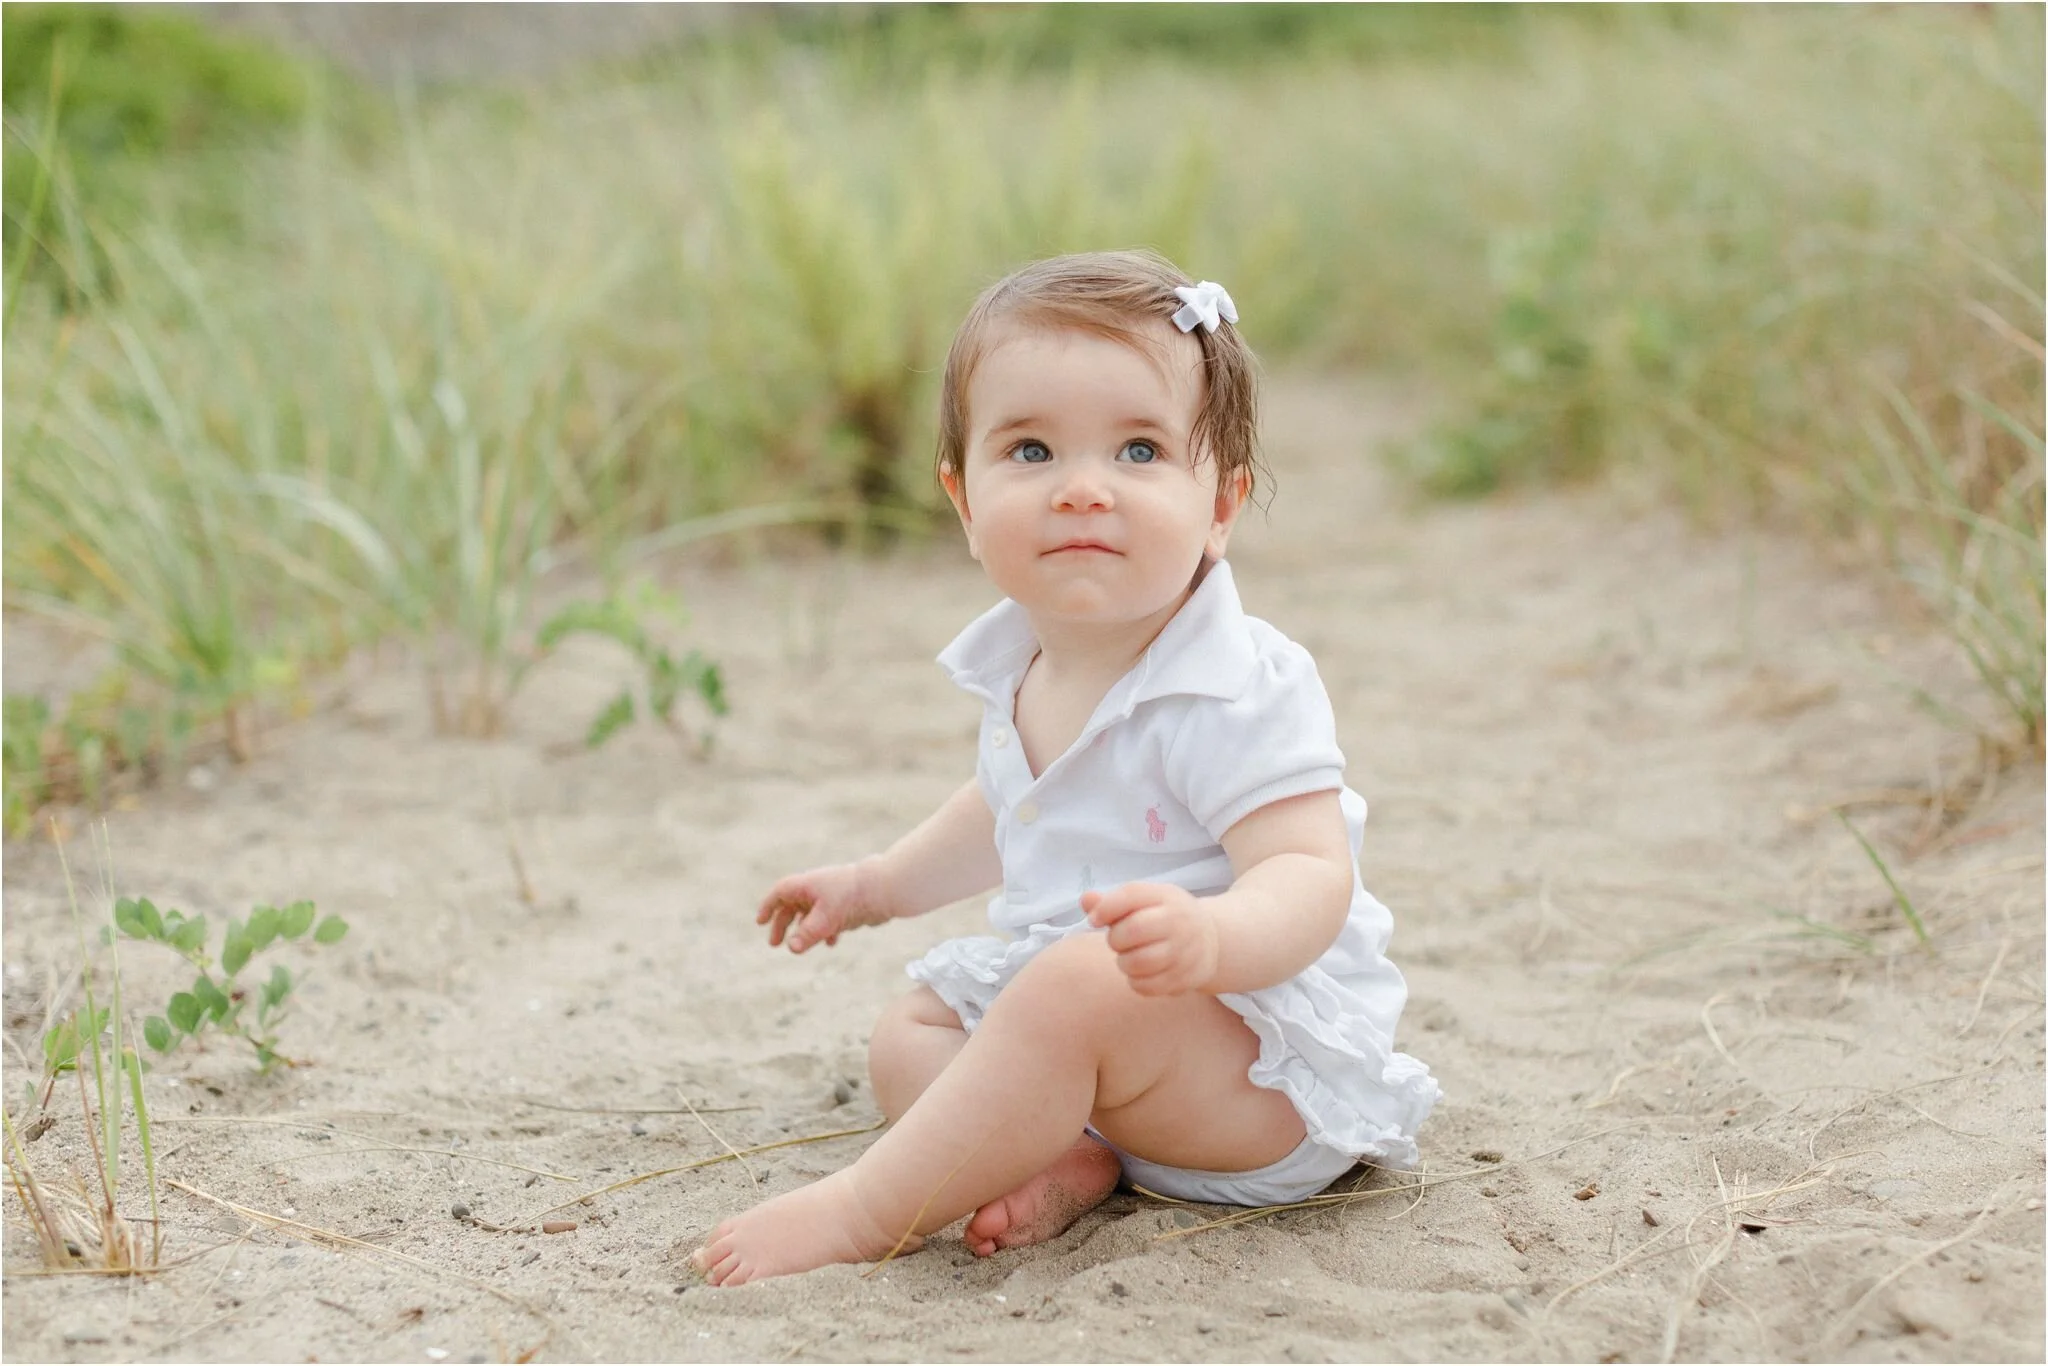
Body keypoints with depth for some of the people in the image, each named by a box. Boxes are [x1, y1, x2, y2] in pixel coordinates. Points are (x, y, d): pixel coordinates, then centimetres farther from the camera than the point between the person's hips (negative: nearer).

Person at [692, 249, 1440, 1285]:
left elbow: (1308, 875, -32)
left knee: (1078, 987, -35)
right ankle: (1067, 1160, -15)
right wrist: (882, 883, 34)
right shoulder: (1022, 670, 4)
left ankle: (866, 1212, -26)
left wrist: (1213, 939, -53)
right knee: (905, 1035, 12)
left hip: (1270, 1063, -10)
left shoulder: (1237, 692, -22)